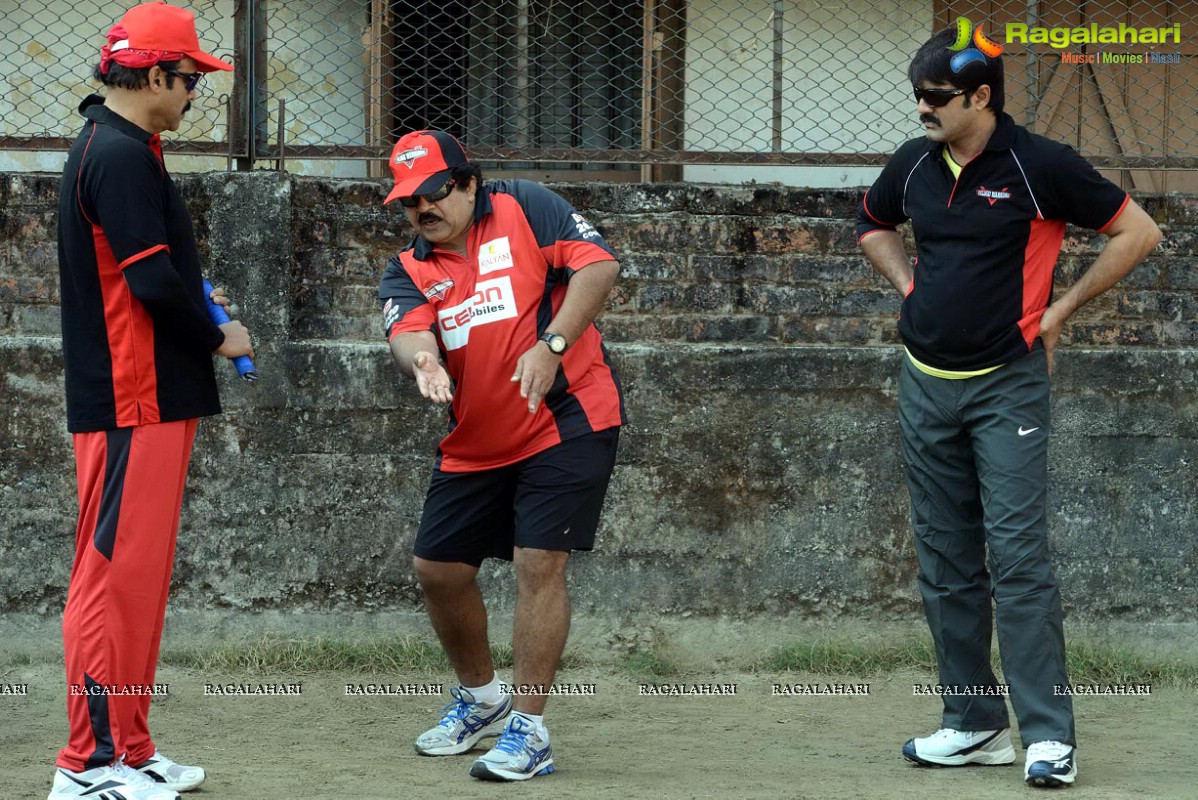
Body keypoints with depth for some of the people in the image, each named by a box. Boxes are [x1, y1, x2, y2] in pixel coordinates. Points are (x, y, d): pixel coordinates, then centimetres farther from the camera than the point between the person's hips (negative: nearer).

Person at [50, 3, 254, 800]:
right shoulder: (120, 157, -15)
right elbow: (153, 279, -20)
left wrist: (191, 302, 9)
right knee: (116, 572, -8)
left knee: (140, 578, 13)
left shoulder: (113, 150, 17)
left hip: (149, 400, 11)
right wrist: (218, 338, -7)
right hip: (133, 404, -11)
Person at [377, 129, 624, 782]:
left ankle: (527, 731, -6)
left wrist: (550, 344, -24)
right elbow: (408, 332, -15)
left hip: (568, 418, -6)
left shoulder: (524, 209, -4)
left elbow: (598, 265, -13)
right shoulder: (409, 271, 4)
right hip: (475, 444, 6)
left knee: (538, 564, -13)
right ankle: (481, 697, 34)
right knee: (437, 568, 9)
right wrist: (423, 361, -40)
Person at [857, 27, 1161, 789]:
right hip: (927, 384, 6)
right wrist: (911, 285, 11)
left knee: (1019, 555, -12)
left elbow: (1137, 231, -6)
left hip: (1007, 384, -6)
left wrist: (1059, 311, -5)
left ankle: (1049, 734, -11)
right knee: (947, 563, 9)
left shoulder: (1039, 166, -12)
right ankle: (976, 724, 18)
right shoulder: (914, 165, 4)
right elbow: (873, 224, 27)